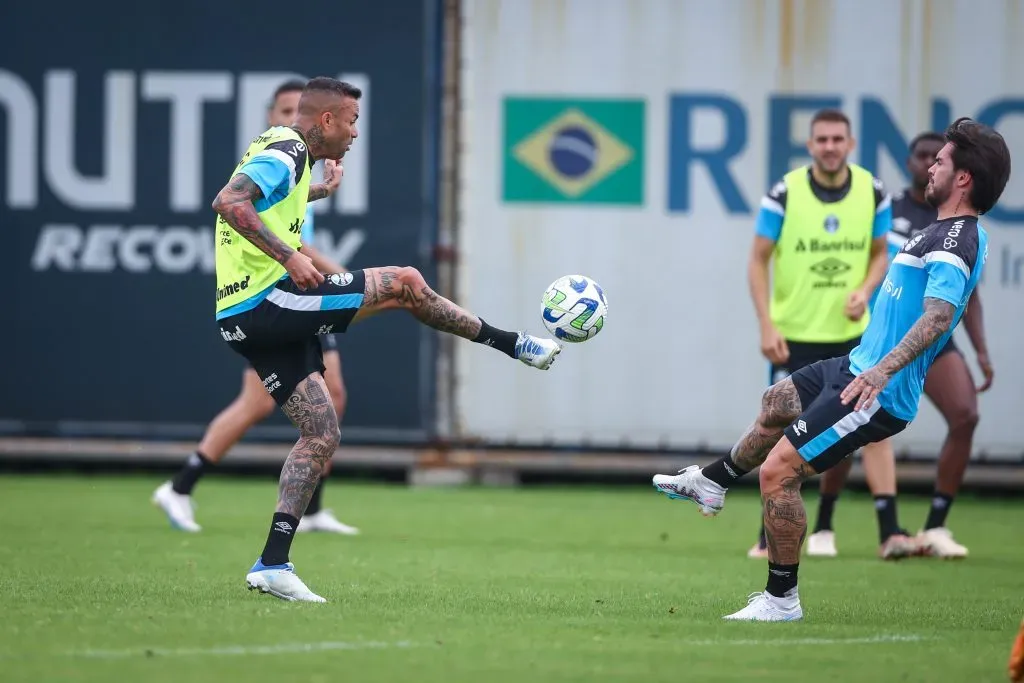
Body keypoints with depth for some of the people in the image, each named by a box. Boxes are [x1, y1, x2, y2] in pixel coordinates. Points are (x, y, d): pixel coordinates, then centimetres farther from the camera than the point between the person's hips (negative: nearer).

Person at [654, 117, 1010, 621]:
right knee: (776, 403, 33)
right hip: (858, 366, 11)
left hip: (876, 392, -11)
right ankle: (711, 484, 56)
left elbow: (938, 314, -37)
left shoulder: (956, 240, -23)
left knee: (778, 471, -13)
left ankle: (781, 599, -1)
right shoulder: (949, 231, 10)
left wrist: (884, 371, -49)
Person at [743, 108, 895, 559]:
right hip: (793, 335, -2)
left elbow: (879, 253, 10)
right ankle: (771, 536, 11)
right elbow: (758, 260, -4)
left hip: (851, 332, 2)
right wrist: (766, 326, -11)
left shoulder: (872, 193, -3)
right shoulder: (784, 195, -10)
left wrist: (864, 291, -11)